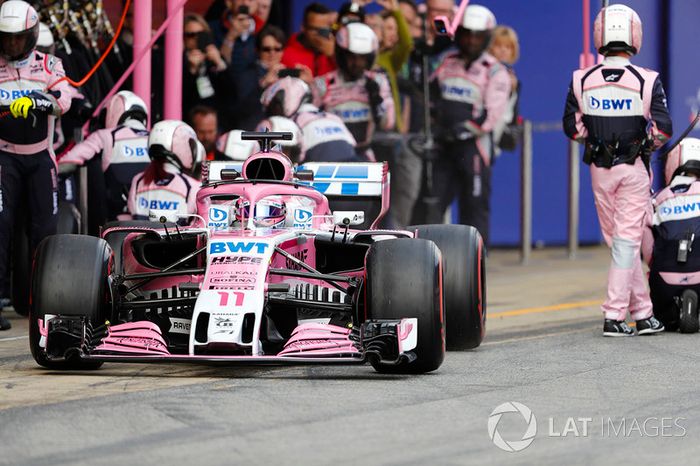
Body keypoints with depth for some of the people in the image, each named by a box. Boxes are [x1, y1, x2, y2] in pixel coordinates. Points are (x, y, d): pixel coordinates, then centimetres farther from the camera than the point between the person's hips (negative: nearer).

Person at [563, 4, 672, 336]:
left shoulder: (582, 81, -4)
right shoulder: (647, 81, -12)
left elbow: (572, 127, 2)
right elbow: (663, 130, -12)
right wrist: (648, 142, 9)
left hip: (599, 169, 3)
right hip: (633, 168, -3)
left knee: (619, 241, 11)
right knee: (627, 240, 0)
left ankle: (643, 314, 15)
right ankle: (614, 316, -5)